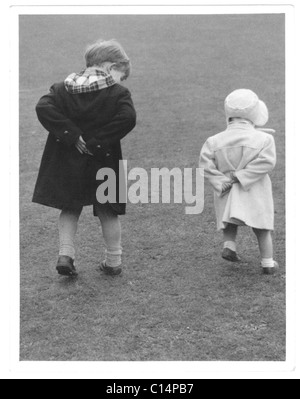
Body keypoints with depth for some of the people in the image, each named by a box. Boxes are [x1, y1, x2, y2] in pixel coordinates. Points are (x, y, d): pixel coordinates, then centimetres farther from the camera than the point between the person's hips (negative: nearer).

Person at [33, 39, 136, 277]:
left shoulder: (63, 88, 1)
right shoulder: (118, 92, -8)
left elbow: (44, 108, -13)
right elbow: (128, 118, -24)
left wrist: (71, 136, -14)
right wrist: (98, 142, -18)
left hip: (68, 162, 2)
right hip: (103, 163, -2)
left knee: (70, 209, 17)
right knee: (108, 212, 13)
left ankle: (66, 255, 4)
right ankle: (114, 261, 21)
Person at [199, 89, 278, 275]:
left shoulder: (215, 141, -2)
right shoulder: (264, 139, -9)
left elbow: (207, 165, -10)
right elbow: (266, 162, -19)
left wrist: (223, 181, -11)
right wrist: (240, 176, -18)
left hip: (227, 194, 2)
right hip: (255, 195, -2)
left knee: (230, 223, 22)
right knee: (262, 229, 11)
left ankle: (229, 245, 0)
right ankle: (268, 262, 15)